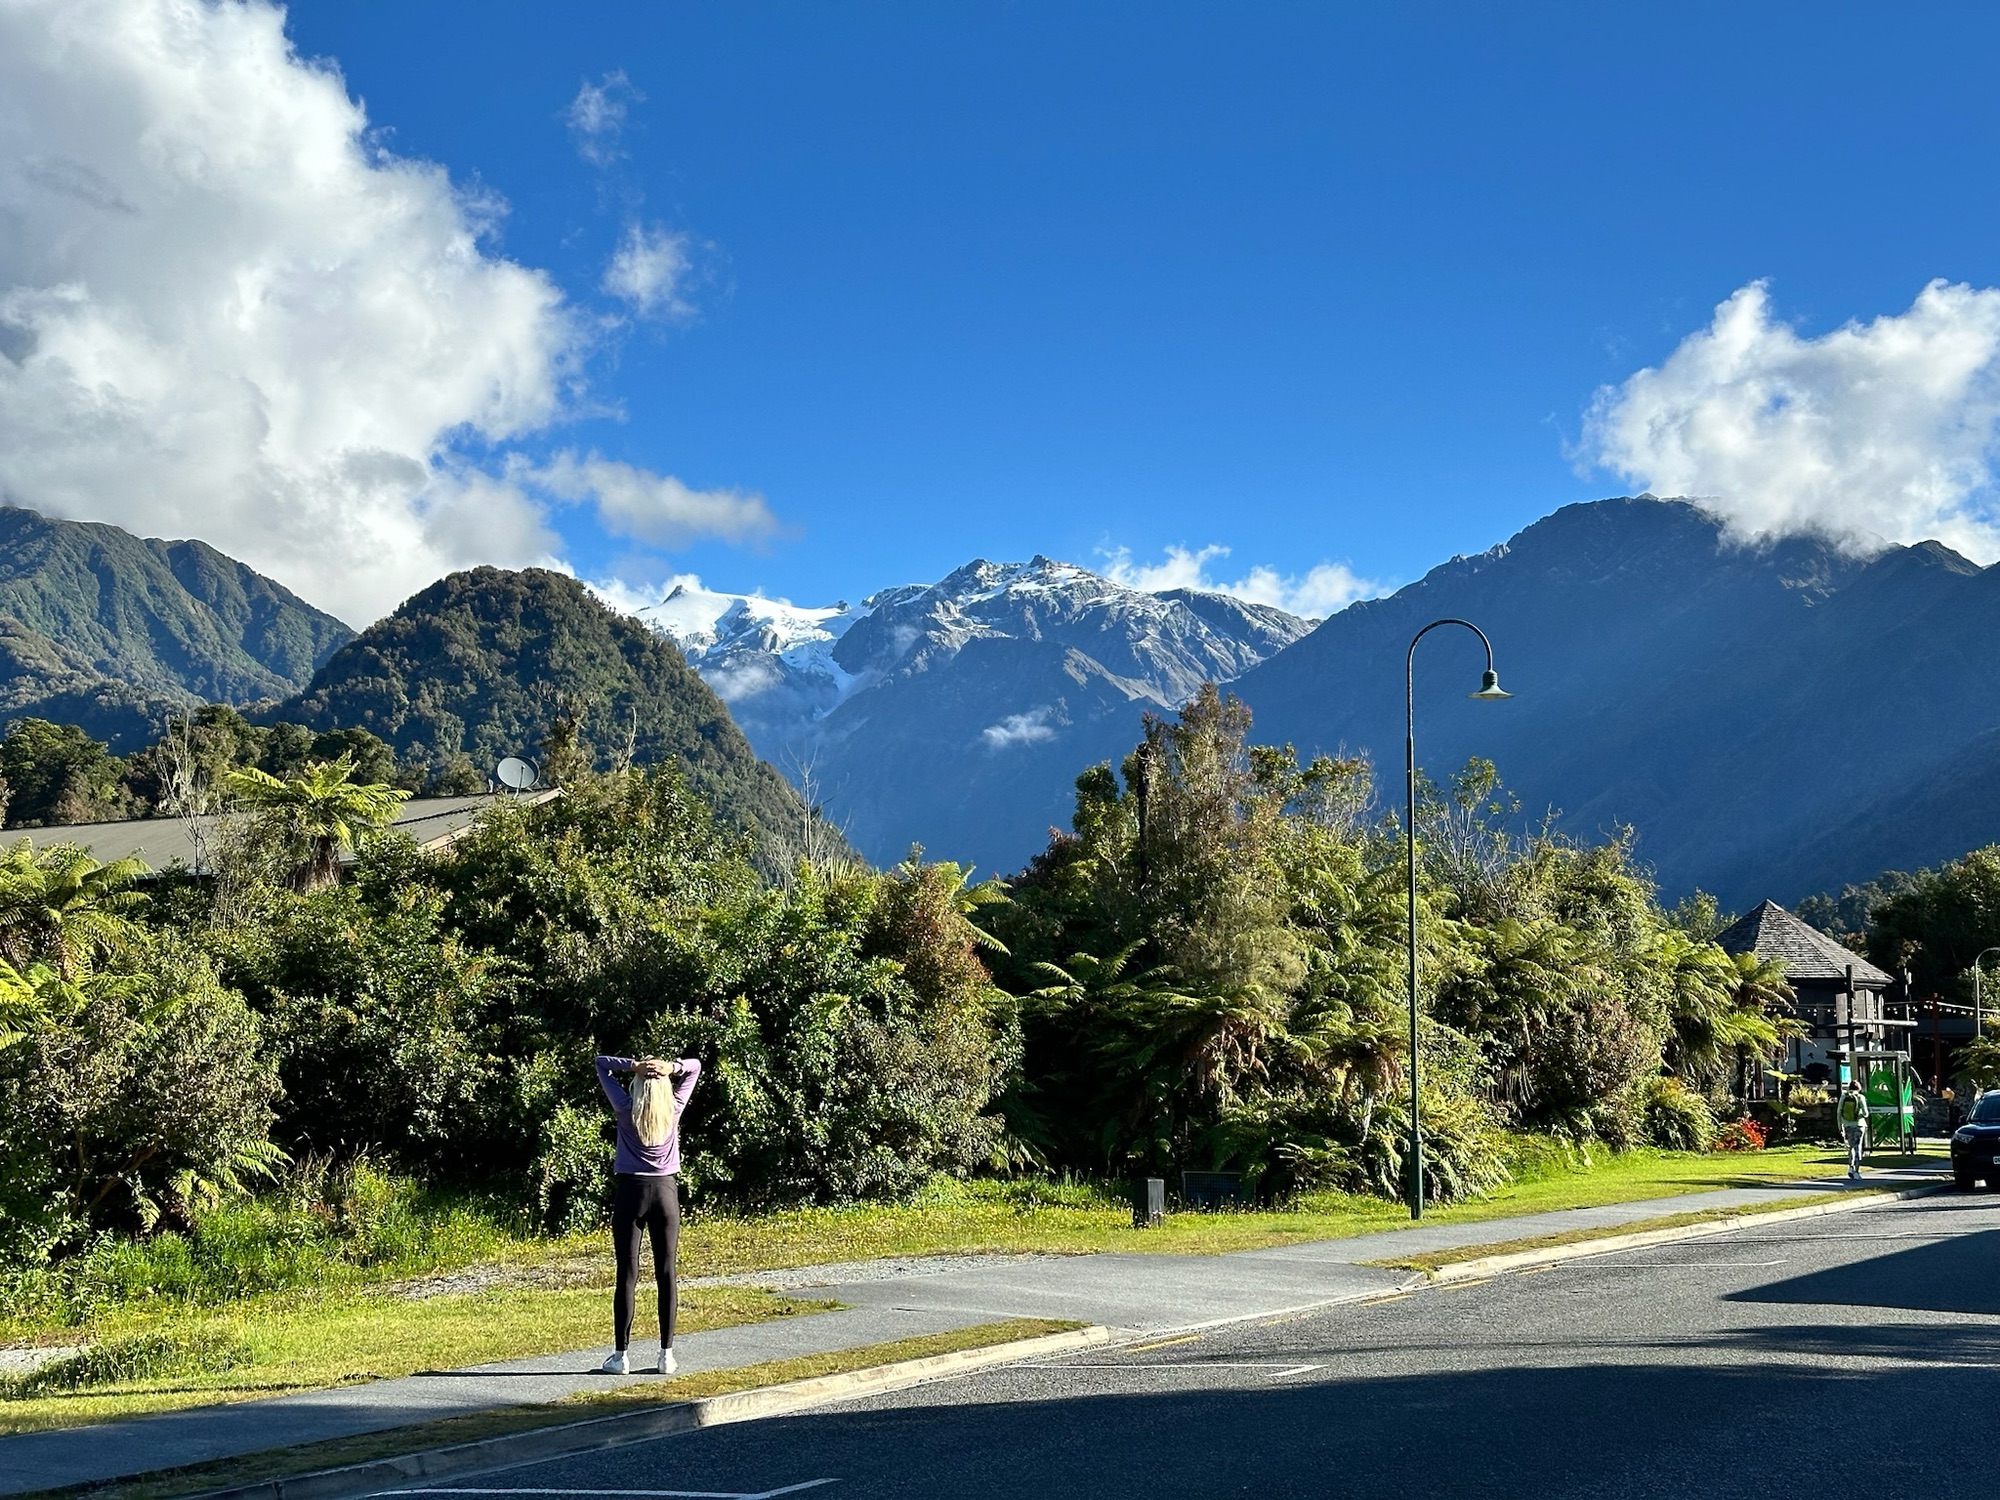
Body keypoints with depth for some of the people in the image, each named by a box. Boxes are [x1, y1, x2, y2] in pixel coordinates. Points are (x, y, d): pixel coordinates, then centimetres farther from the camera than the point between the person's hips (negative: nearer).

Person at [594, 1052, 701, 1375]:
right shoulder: (674, 1109, -1)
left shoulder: (625, 1109, -5)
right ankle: (666, 1354, 6)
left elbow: (601, 1064, 4)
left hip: (630, 1191, -1)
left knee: (627, 1275, 0)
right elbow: (694, 1067, 11)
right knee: (666, 1273, 5)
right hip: (665, 1191, 1)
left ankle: (621, 1355, 2)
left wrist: (633, 1066, -10)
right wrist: (671, 1068, -8)